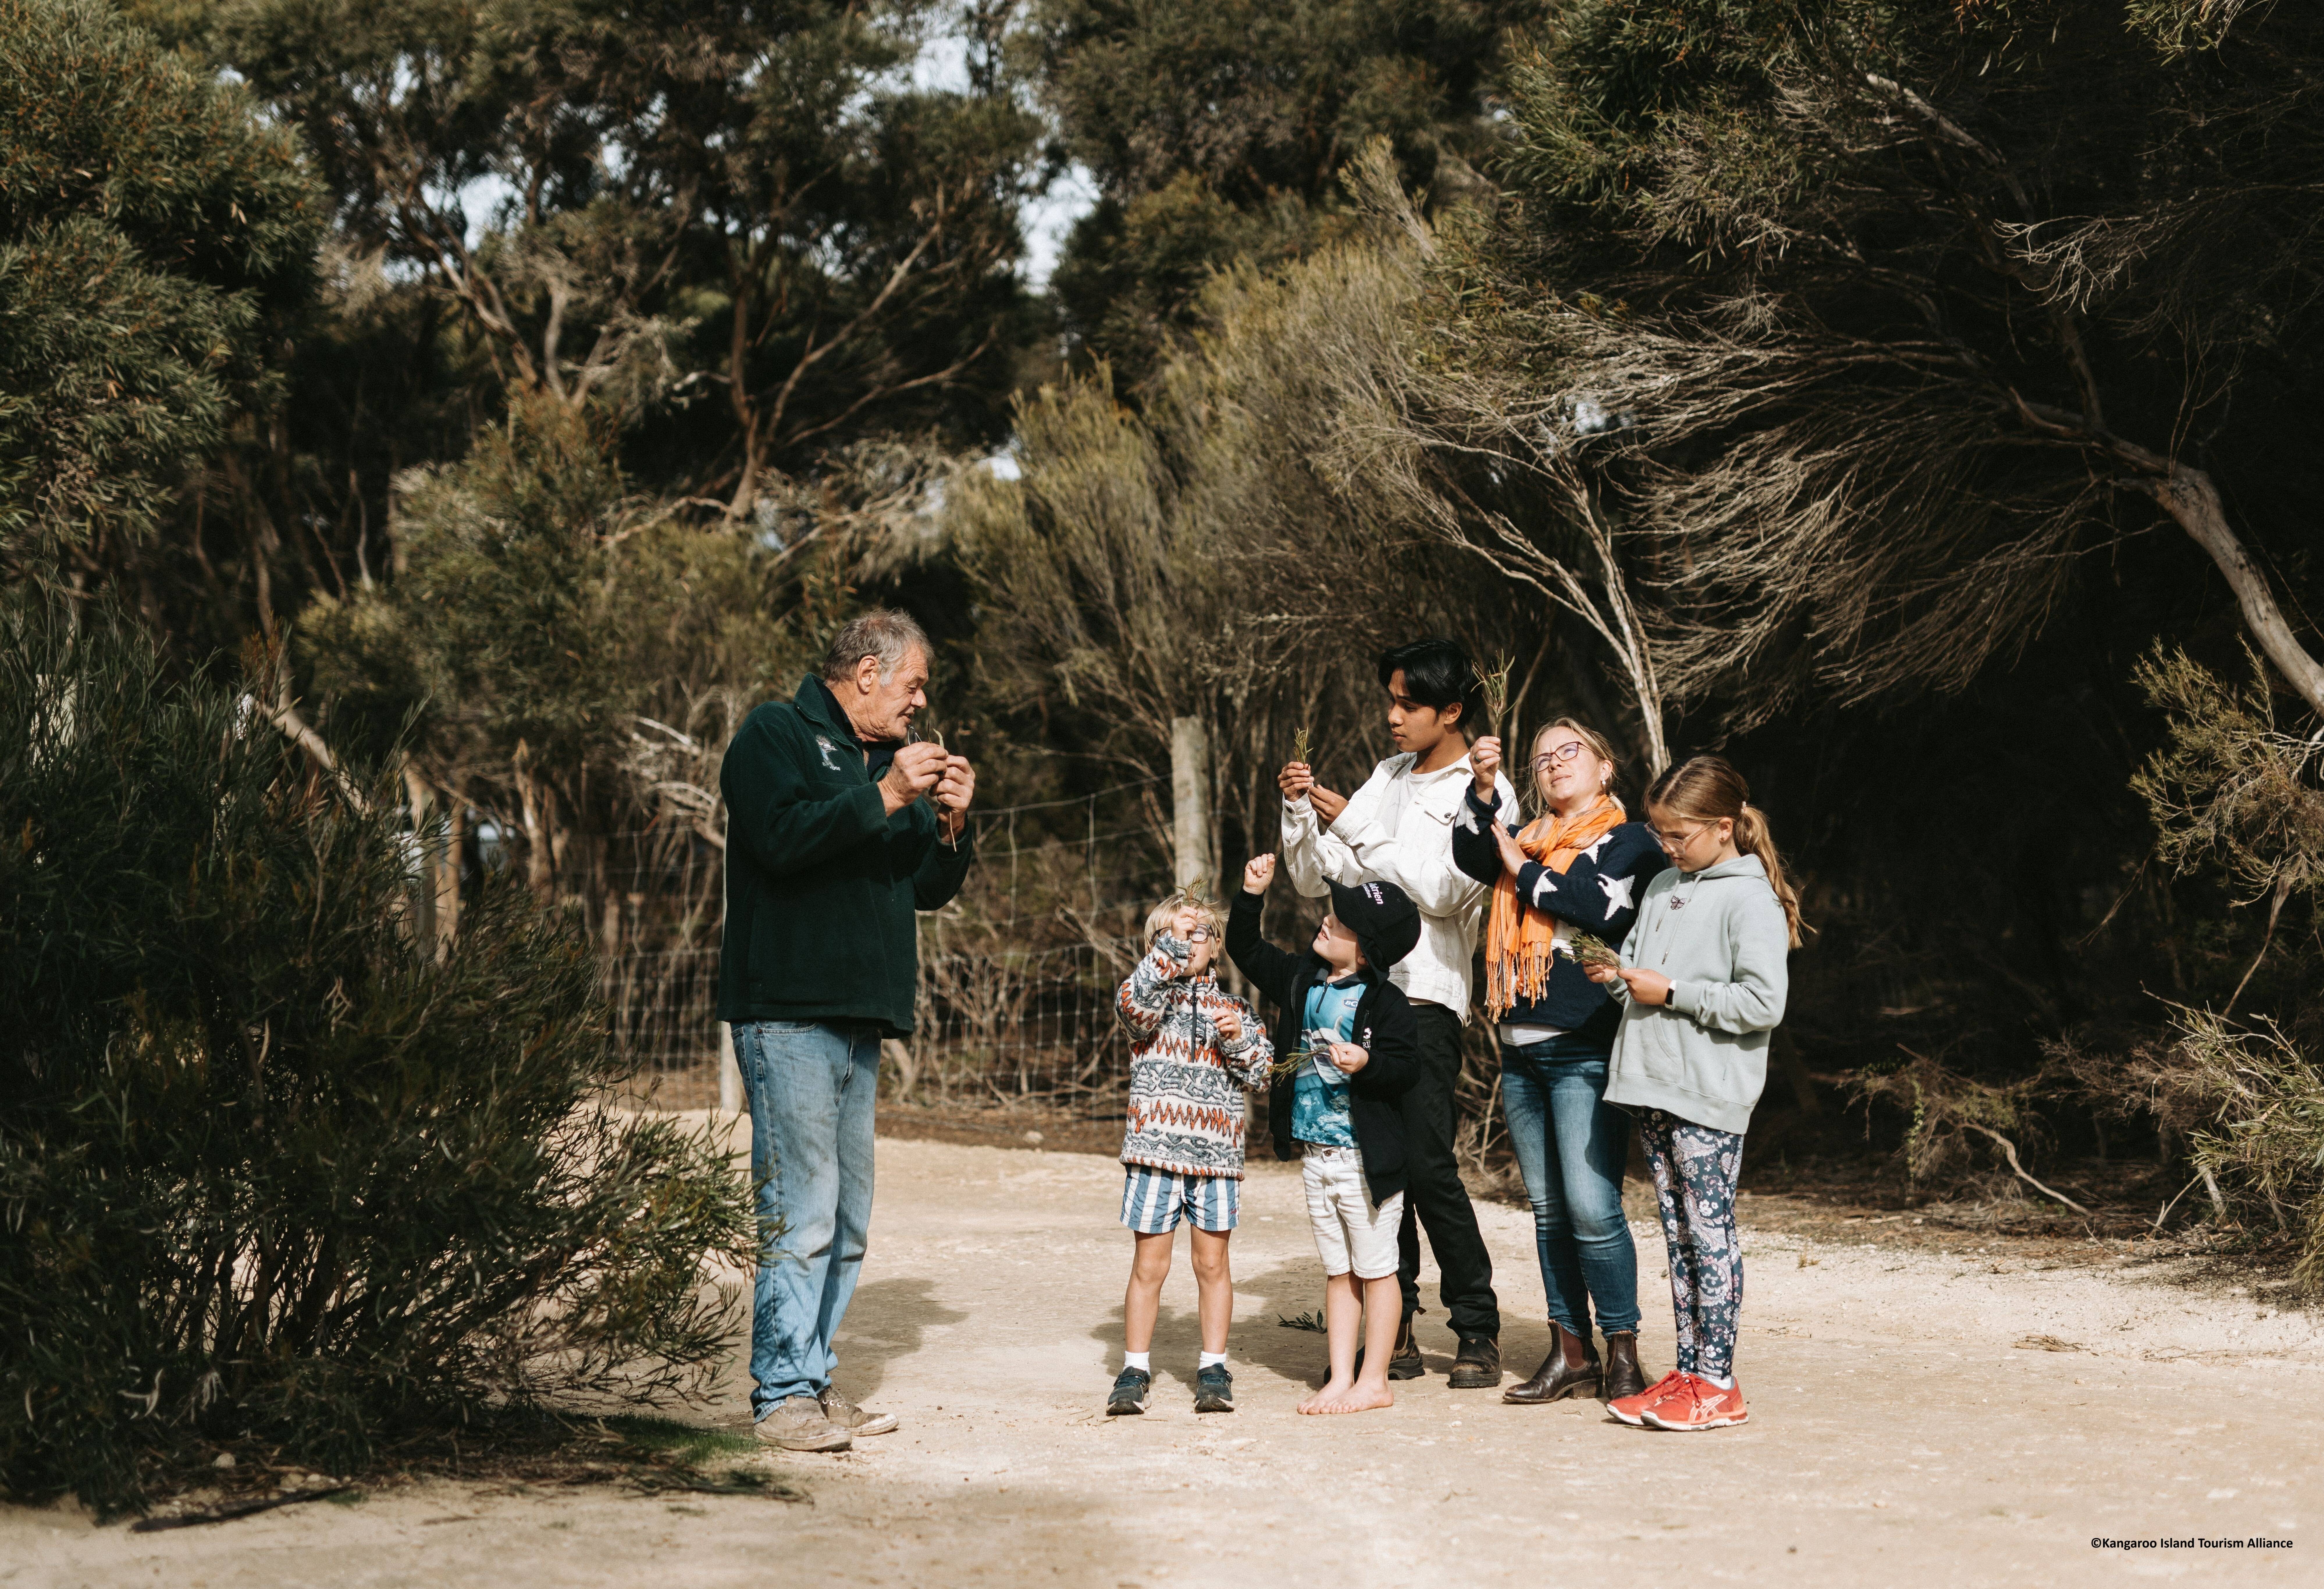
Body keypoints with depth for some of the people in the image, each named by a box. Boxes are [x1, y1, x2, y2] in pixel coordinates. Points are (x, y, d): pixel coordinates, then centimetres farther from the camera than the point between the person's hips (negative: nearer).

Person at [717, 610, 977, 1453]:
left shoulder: (887, 758, 23)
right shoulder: (775, 734, -1)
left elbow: (929, 888, 23)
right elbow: (782, 837, -19)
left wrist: (952, 824, 5)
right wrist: (885, 797, -17)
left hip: (858, 1018, 9)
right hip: (788, 1011, -9)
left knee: (848, 1221, 9)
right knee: (803, 1213, -11)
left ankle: (811, 1381, 16)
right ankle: (782, 1395, -6)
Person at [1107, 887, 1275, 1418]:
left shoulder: (1233, 1006, 11)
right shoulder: (1151, 993, 4)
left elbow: (1261, 1072, 7)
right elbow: (1134, 1005, -21)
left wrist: (1239, 1039, -10)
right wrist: (1167, 955, -24)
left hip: (1216, 1152, 2)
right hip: (1155, 1150, -2)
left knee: (1213, 1265, 7)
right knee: (1149, 1265, 2)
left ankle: (1214, 1370, 16)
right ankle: (1135, 1371, 11)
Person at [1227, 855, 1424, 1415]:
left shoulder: (1385, 1002, -11)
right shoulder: (1301, 982, 8)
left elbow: (1408, 1067, -14)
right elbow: (1246, 950, 18)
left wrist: (1366, 1064, -30)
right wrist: (1252, 895, 7)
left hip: (1365, 1155, -7)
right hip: (1315, 1154, 7)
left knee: (1375, 1269, 3)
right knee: (1338, 1271, 13)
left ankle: (1375, 1382, 11)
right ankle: (1341, 1378, 19)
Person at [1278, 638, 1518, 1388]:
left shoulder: (1485, 792, 1)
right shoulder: (1387, 778, 19)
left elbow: (1442, 890, -13)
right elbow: (1315, 880, 18)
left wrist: (1353, 826, -13)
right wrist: (1301, 812, 1)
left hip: (1427, 995, -6)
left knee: (1427, 1162, -12)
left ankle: (1479, 1332, -1)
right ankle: (1395, 1334, 8)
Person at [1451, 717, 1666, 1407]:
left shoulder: (1631, 841, 3)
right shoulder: (1526, 839, 19)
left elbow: (1606, 907, -13)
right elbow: (1472, 860, 1)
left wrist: (1527, 874, -4)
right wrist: (1482, 789, -11)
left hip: (1587, 1049, -6)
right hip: (1521, 1049, 6)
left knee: (1592, 1208, -11)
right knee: (1548, 1210, 9)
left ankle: (1623, 1352, 0)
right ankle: (1570, 1352, 16)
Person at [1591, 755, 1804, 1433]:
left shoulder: (1750, 900, -9)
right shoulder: (1663, 888, 15)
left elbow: (1763, 1003, -17)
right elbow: (1637, 963, 25)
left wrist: (1672, 993, -15)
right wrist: (1617, 977, 2)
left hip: (1709, 1097, -8)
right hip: (1654, 1086, 8)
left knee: (1710, 1231, -5)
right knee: (1678, 1232, 11)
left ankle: (1717, 1385, 0)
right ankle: (1688, 1372, 16)